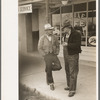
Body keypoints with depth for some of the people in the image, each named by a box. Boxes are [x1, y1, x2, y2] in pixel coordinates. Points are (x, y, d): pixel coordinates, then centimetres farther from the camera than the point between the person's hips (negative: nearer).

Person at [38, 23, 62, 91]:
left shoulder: (54, 37, 3)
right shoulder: (42, 38, -8)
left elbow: (58, 45, 15)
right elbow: (40, 48, -4)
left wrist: (57, 53, 3)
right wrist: (45, 55, -10)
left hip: (54, 54, 4)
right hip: (47, 55, -4)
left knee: (59, 67, -10)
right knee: (49, 70, -4)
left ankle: (48, 67, 18)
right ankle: (51, 83, 14)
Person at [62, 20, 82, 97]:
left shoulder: (76, 34, -15)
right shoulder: (66, 34, 9)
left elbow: (77, 45, -23)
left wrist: (67, 44, -28)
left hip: (73, 56, -8)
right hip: (66, 55, 8)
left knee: (72, 73, -6)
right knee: (68, 72, 16)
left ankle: (72, 90, 0)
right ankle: (69, 86, 31)